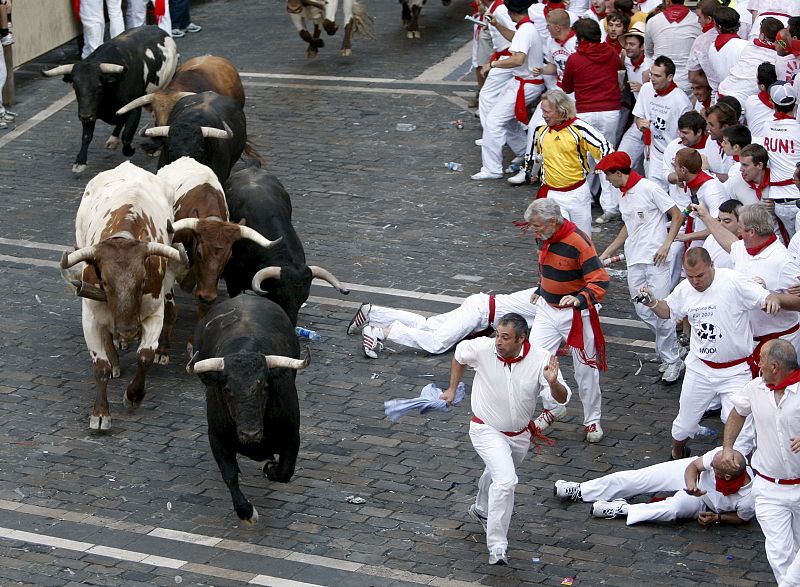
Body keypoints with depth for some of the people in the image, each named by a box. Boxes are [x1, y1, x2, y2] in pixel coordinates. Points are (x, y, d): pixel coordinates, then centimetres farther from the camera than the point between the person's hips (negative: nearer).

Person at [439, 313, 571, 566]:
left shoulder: (541, 359, -21)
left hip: (520, 434, 4)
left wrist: (553, 383, -46)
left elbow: (561, 399, -24)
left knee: (498, 473, 28)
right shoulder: (482, 348, -23)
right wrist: (452, 389, 8)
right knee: (505, 481, -23)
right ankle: (497, 547, -19)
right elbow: (460, 354, 0)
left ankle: (481, 509, 60)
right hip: (487, 430, -4)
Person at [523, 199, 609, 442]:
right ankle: (553, 409, 21)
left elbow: (600, 281, -26)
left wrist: (580, 299, -40)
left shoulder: (579, 242, -24)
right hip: (547, 309, 6)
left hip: (575, 313, -6)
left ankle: (592, 421, 21)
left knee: (586, 369, 5)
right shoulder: (544, 238, -1)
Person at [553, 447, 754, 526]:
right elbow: (694, 466, -18)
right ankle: (580, 490, 4)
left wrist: (717, 518, -26)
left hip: (702, 502, -3)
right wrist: (691, 484, -38)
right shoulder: (721, 454, -34)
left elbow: (742, 518, -12)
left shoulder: (748, 500, -36)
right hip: (691, 474, 3)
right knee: (640, 478, -8)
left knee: (676, 506, -36)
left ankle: (622, 509, -16)